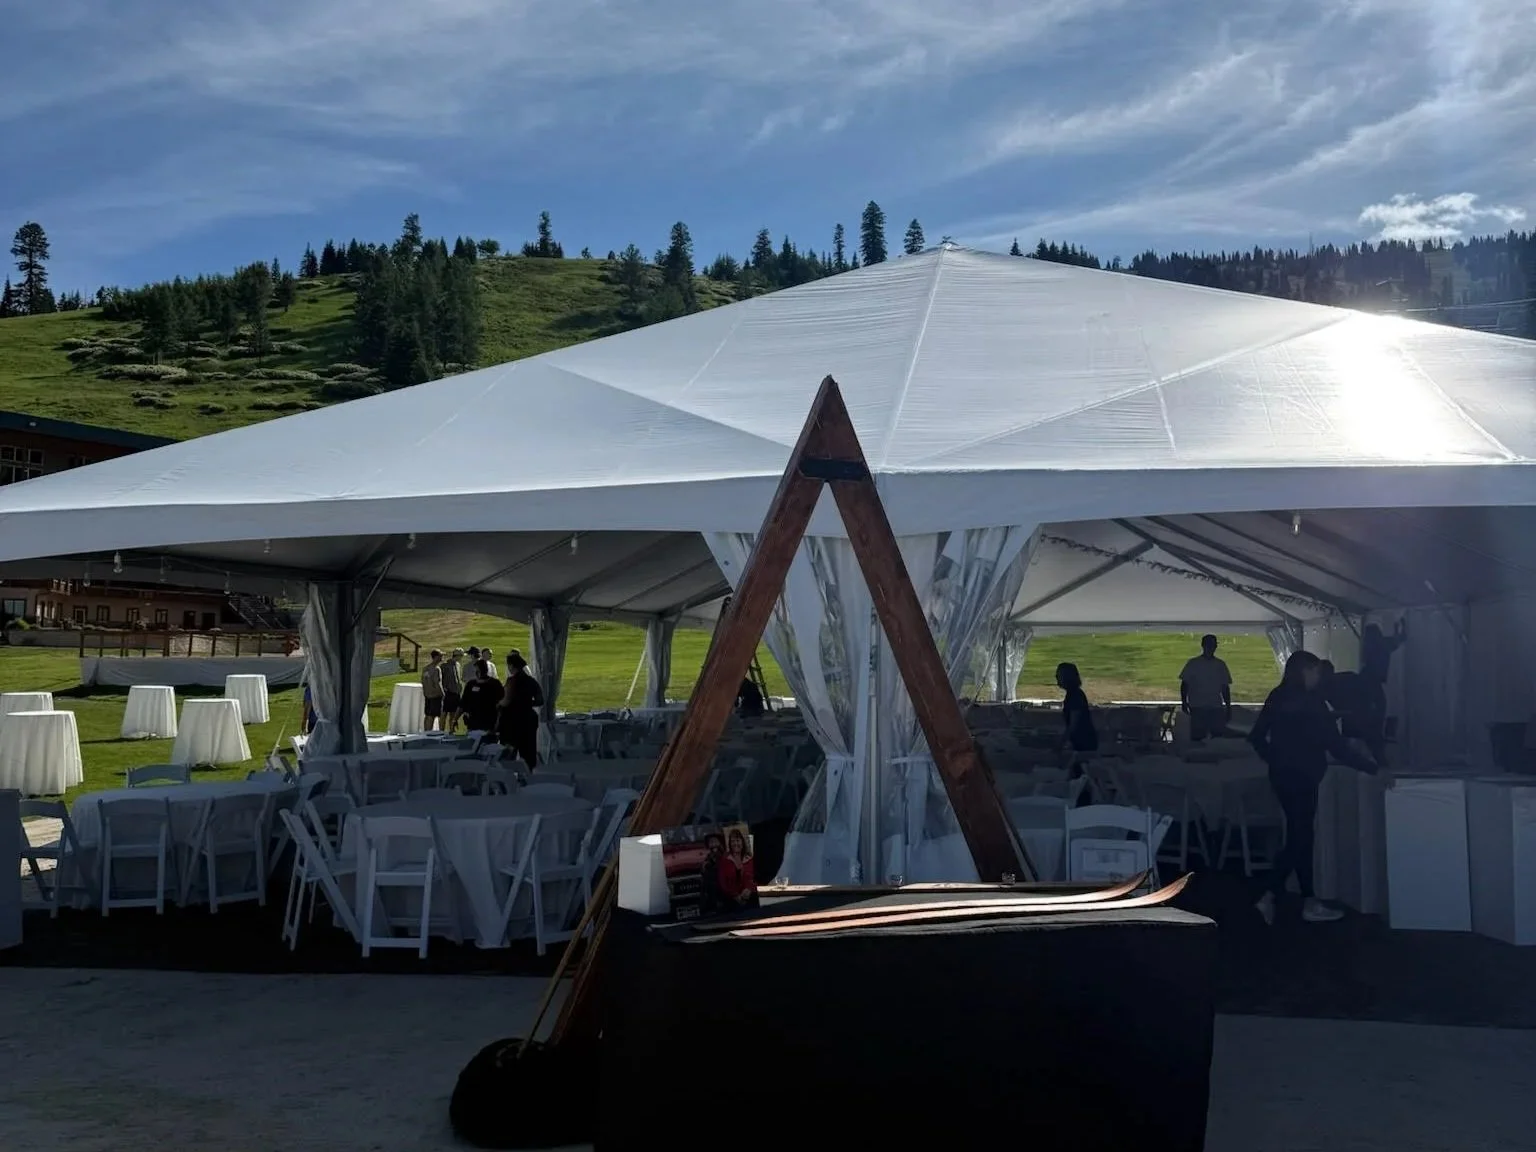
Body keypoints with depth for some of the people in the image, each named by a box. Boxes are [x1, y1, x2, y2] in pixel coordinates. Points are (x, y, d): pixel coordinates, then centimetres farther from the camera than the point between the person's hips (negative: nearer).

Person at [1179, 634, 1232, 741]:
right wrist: (1184, 702, -4)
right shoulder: (1193, 663, 1)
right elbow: (1184, 684, 4)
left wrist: (1228, 707, 10)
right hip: (1197, 708, -2)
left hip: (1216, 708, 2)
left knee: (1219, 735, -3)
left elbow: (1225, 687, 12)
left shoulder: (1220, 664, 8)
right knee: (1197, 737, -4)